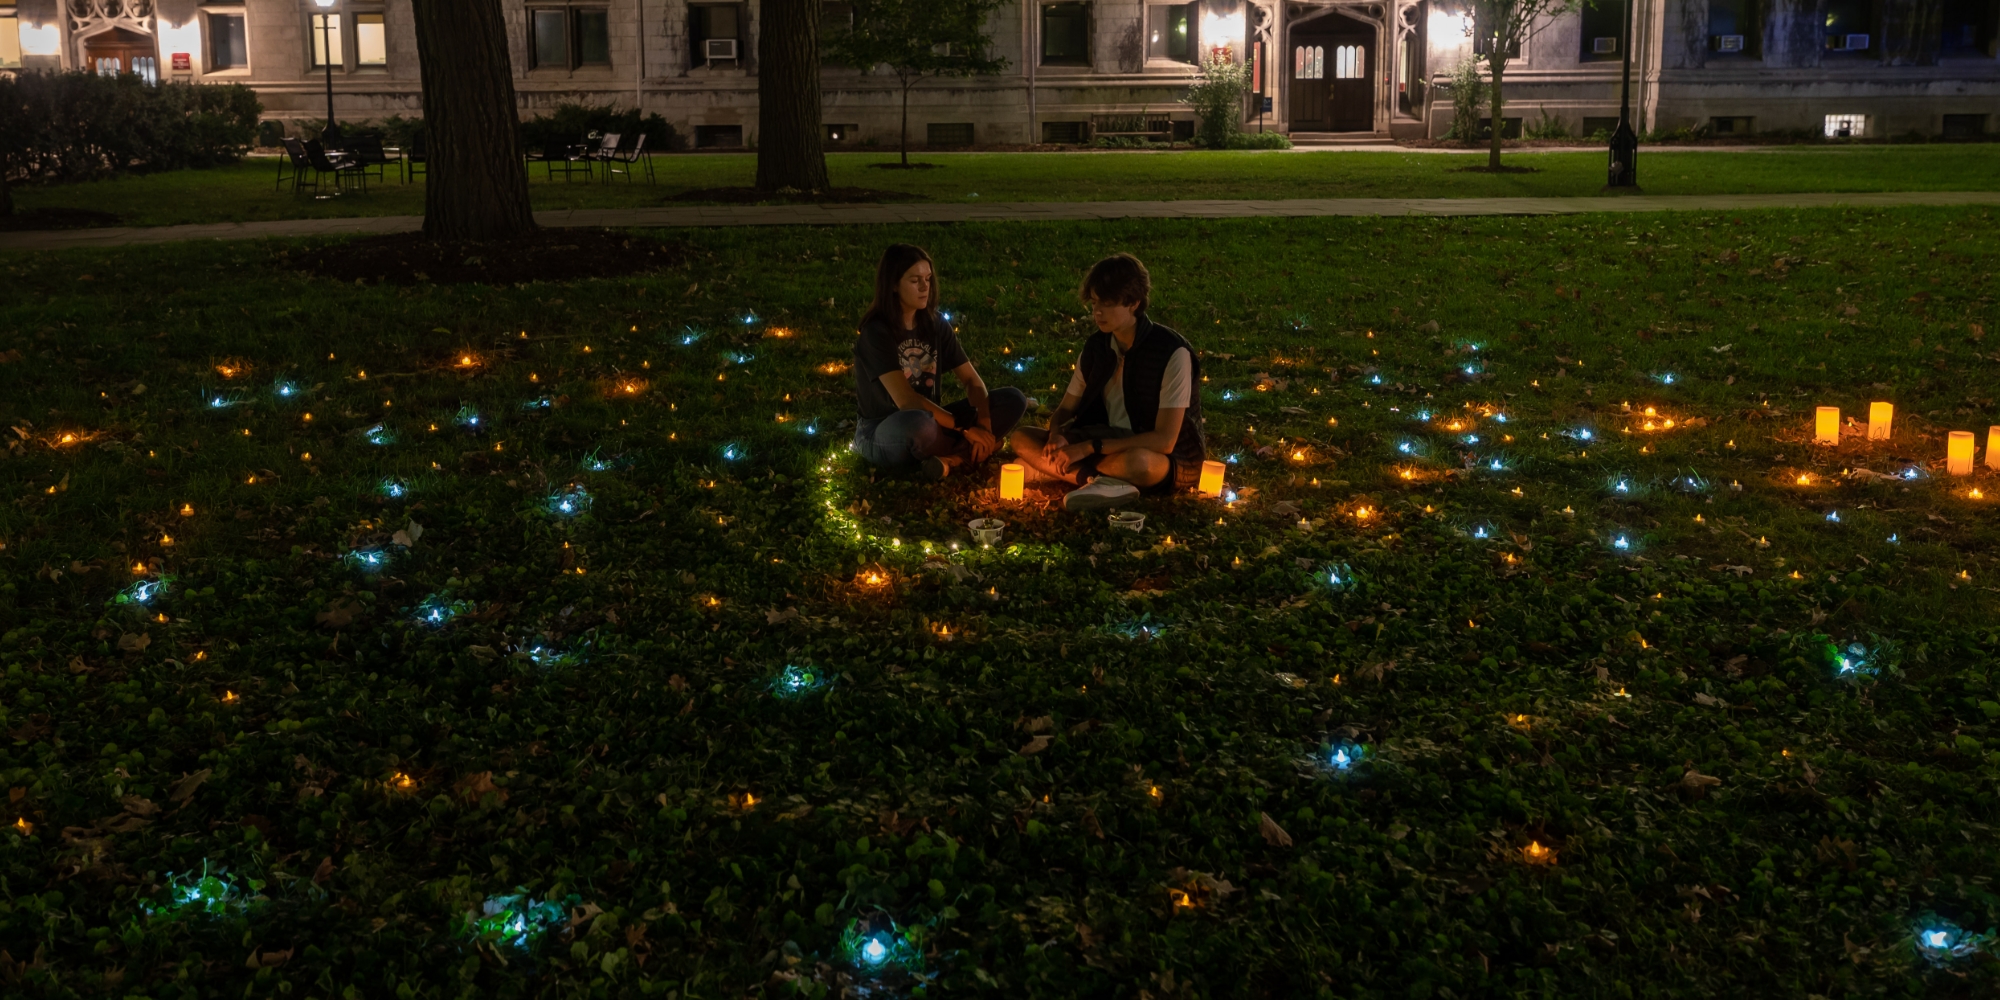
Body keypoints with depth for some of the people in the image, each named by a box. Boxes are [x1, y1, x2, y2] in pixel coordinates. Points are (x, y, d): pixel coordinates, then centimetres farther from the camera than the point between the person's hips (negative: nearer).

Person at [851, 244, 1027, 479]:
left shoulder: (936, 323, 3)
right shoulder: (876, 332, -17)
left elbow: (972, 379, 1)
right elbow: (905, 400, -26)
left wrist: (984, 423, -19)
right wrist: (965, 428, -26)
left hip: (930, 420, 7)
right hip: (881, 435, -7)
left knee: (1013, 400, -7)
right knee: (918, 422, -43)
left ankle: (951, 460, -23)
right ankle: (966, 453, -12)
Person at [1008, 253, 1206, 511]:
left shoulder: (1172, 353, -19)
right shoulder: (1096, 346, 0)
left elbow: (1164, 440, -23)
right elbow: (1065, 409, 8)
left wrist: (1090, 448, -26)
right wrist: (1056, 436, -18)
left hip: (1166, 461, -6)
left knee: (1136, 463, -43)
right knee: (1022, 439, -12)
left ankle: (1052, 470, -21)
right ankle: (1102, 481, -27)